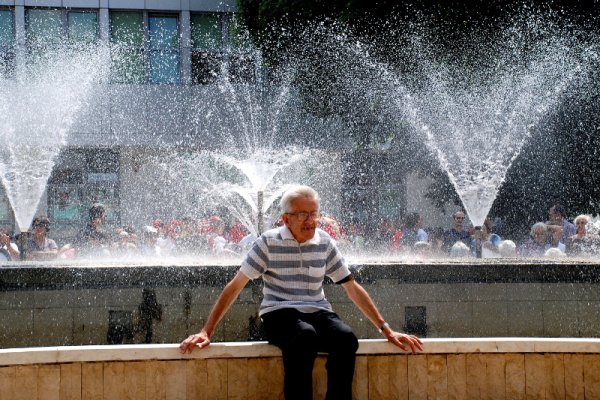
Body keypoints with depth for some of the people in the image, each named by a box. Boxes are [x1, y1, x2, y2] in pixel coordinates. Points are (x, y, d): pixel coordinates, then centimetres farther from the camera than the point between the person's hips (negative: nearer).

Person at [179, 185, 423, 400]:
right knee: (305, 336, -38)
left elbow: (353, 288, 13)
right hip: (279, 313, -3)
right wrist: (206, 332, -4)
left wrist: (386, 330, 10)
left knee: (346, 338, -30)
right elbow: (235, 287, 1)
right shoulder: (269, 242, -2)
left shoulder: (325, 243, 8)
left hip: (318, 312, 3)